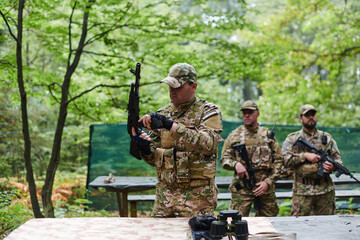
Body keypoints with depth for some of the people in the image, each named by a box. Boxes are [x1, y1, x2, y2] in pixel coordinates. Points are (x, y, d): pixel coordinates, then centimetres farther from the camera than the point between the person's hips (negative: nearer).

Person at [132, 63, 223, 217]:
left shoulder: (208, 112, -4)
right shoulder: (163, 113, 11)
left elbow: (208, 143, -25)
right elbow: (155, 158, 13)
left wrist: (170, 125, -29)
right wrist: (147, 151, -11)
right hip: (164, 195, 5)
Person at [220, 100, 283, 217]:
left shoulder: (268, 135, 10)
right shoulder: (234, 135, 8)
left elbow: (278, 160, 7)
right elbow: (224, 159, 7)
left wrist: (268, 182, -5)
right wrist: (235, 164, -16)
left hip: (265, 186, 2)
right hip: (241, 188, -1)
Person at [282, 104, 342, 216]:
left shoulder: (327, 138, 12)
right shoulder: (292, 139, 4)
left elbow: (338, 158, 13)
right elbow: (284, 160, -7)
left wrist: (333, 167, -9)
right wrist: (305, 155, -15)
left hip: (326, 190, 3)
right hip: (302, 191, -2)